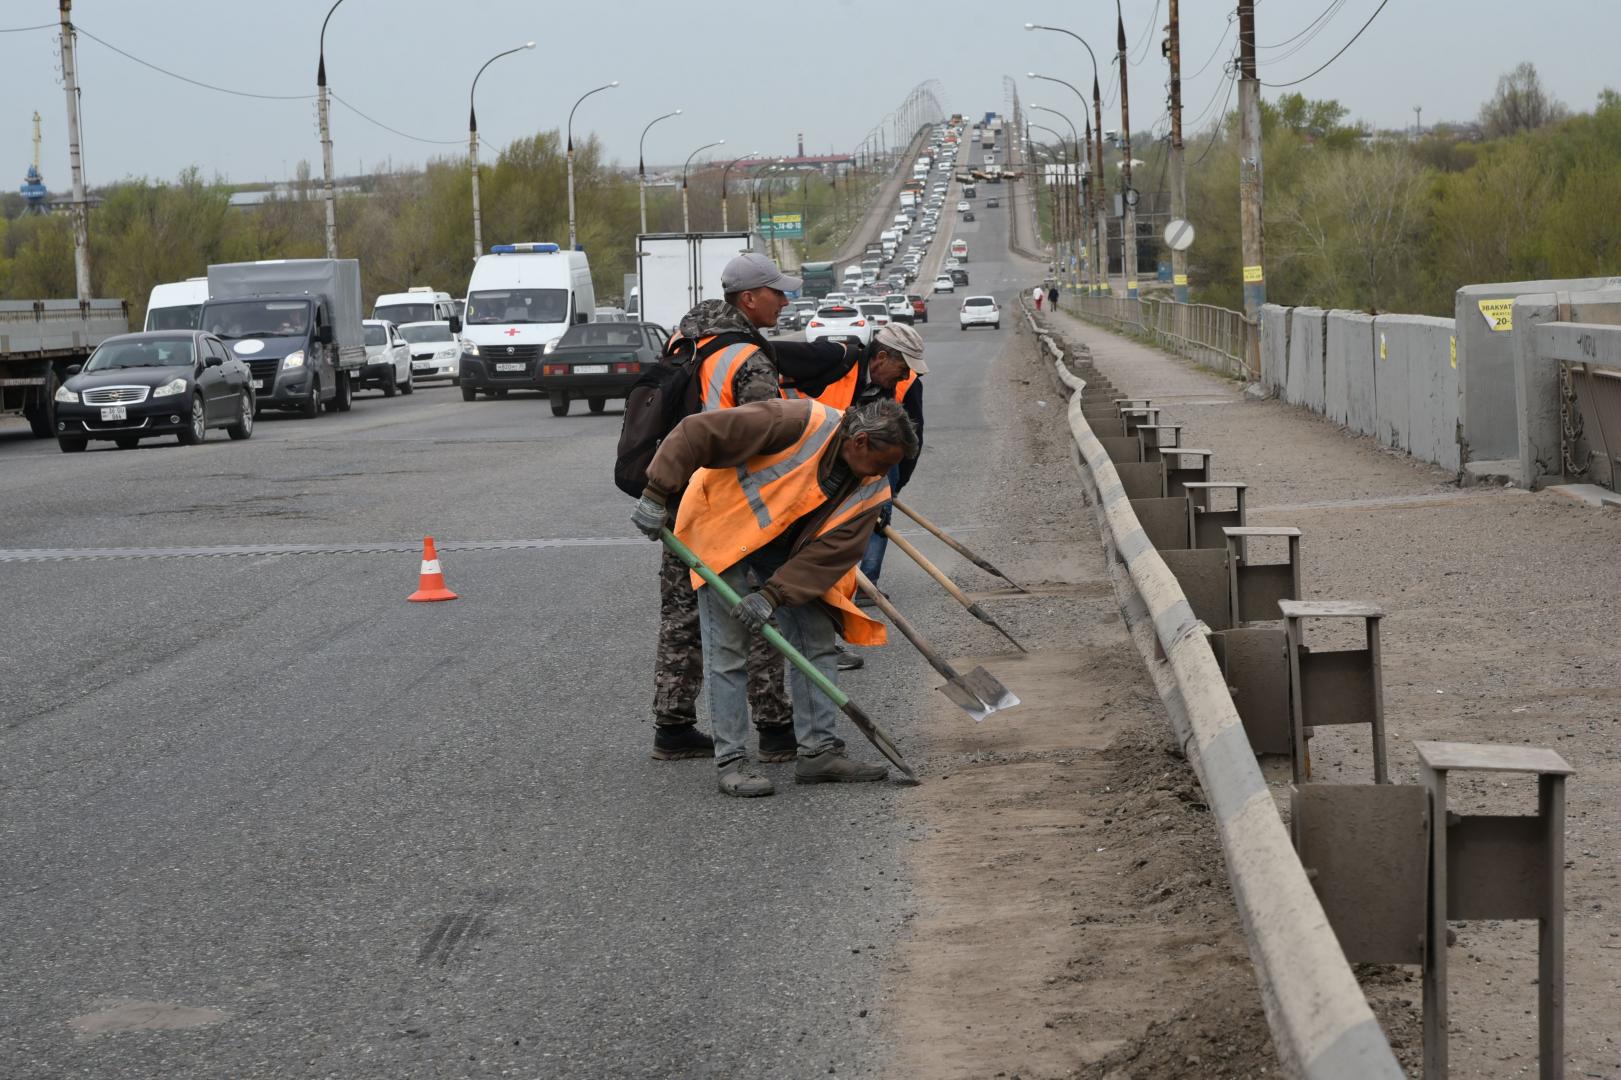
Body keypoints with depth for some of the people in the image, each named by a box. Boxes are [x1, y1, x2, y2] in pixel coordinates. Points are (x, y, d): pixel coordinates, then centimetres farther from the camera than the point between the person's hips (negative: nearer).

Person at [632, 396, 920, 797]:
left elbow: (834, 552, -16)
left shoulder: (872, 488, -11)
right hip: (725, 525, -6)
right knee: (727, 650, -8)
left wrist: (773, 594, -27)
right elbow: (698, 432, -30)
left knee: (817, 639, 3)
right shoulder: (800, 423, -31)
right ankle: (730, 761, -2)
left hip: (788, 548, 6)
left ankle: (818, 751, 9)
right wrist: (657, 496, -29)